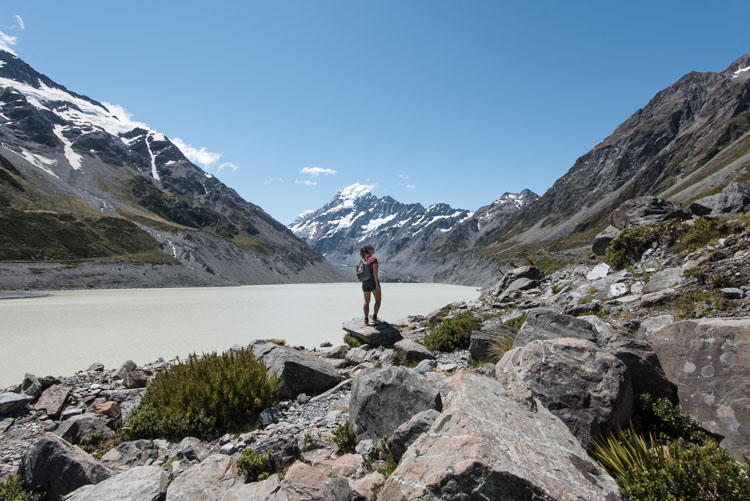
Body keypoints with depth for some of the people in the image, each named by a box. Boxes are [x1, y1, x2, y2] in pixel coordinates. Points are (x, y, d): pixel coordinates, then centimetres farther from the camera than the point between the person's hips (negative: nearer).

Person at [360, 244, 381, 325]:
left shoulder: (363, 260, 9)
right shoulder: (373, 259, -11)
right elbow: (375, 272, -17)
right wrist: (377, 284, -16)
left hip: (365, 282, 6)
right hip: (373, 281, -6)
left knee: (366, 301, 11)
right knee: (378, 300, 9)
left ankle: (366, 319, 6)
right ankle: (374, 317, -2)